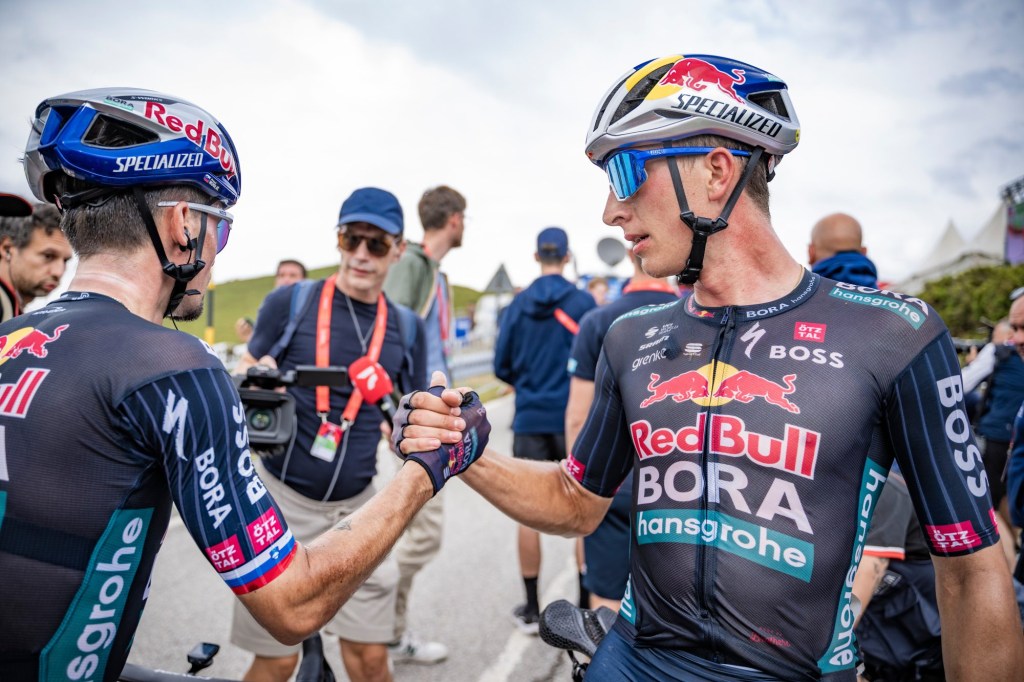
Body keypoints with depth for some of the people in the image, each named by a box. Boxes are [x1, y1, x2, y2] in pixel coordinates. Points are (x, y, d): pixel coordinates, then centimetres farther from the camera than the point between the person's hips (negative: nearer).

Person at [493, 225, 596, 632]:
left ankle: (531, 609, 16)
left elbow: (501, 366, 4)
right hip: (574, 418, -2)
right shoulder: (582, 302, -5)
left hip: (529, 420, 2)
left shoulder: (517, 305, 2)